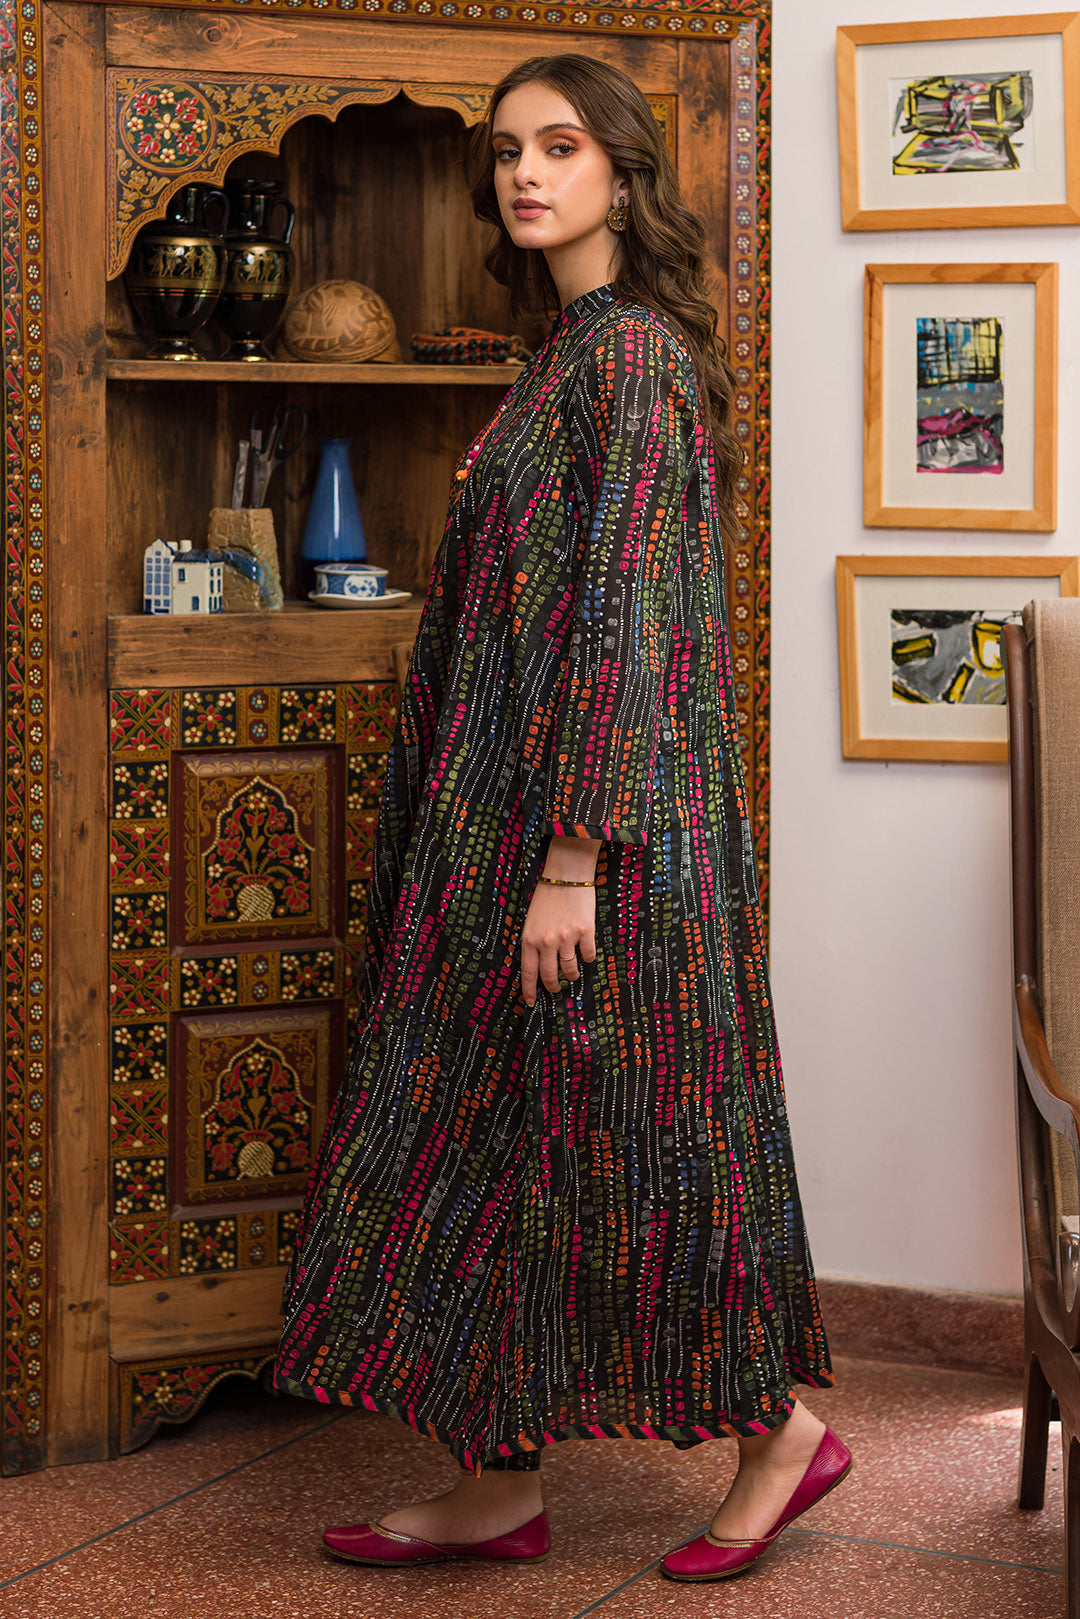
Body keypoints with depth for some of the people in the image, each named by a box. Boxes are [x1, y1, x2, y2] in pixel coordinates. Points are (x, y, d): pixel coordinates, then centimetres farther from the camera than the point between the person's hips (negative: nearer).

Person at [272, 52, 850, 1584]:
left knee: (627, 1122, 0)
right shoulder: (571, 353, 15)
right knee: (499, 1128, 11)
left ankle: (783, 1427, 17)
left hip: (607, 818, -10)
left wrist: (573, 856, -22)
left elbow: (627, 613, -20)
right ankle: (498, 1484, 19)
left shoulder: (635, 353, -14)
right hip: (511, 807, 10)